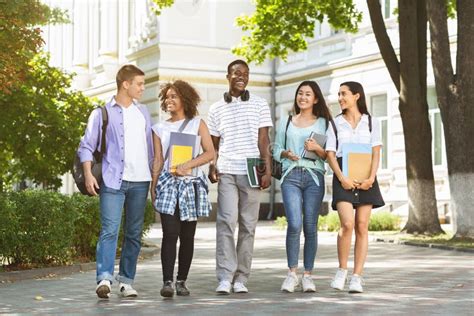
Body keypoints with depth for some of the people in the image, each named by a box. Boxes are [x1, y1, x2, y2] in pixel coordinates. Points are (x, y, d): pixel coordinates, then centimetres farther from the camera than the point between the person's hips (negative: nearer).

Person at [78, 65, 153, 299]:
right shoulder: (102, 113, 1)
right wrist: (88, 174, -13)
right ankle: (104, 279, -20)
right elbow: (86, 147, 0)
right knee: (109, 230, -15)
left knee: (134, 234, 7)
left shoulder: (143, 112, 17)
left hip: (140, 181, 5)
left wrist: (155, 174, 16)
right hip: (113, 181, -5)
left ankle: (126, 281, 15)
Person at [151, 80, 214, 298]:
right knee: (170, 234, -11)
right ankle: (167, 282, -15)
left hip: (192, 184, 0)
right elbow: (158, 161, 10)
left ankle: (182, 281, 12)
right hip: (168, 184, 0)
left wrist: (187, 166, -14)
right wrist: (152, 187, 0)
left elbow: (210, 153, -2)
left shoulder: (197, 124, 8)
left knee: (187, 236, 3)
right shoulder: (159, 129, 13)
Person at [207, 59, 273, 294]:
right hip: (226, 172, 0)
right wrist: (212, 167, -3)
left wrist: (267, 171, -4)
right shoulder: (217, 109, 12)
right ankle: (225, 277, -12)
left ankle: (241, 278, 9)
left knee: (248, 226, 2)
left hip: (251, 173, 0)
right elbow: (213, 144, 13)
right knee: (226, 222, -11)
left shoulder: (259, 105, 9)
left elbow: (263, 140, 4)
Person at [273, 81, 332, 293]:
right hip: (291, 176, 0)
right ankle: (292, 273, -4)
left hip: (314, 176, 0)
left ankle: (307, 275, 7)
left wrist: (316, 148, -10)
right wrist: (286, 154, -3)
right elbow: (276, 150, 18)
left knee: (310, 227, -2)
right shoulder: (286, 123, 17)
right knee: (294, 224, -15)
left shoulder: (323, 123, 11)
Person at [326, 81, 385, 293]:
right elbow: (330, 154, 3)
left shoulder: (371, 122, 10)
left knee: (362, 227, -2)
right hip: (343, 177, -1)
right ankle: (342, 270, 0)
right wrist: (342, 178, -13)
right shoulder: (336, 123, 11)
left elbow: (376, 153, 3)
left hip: (365, 177, 1)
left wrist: (371, 178, -13)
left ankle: (357, 278, 1)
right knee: (347, 224, -17)